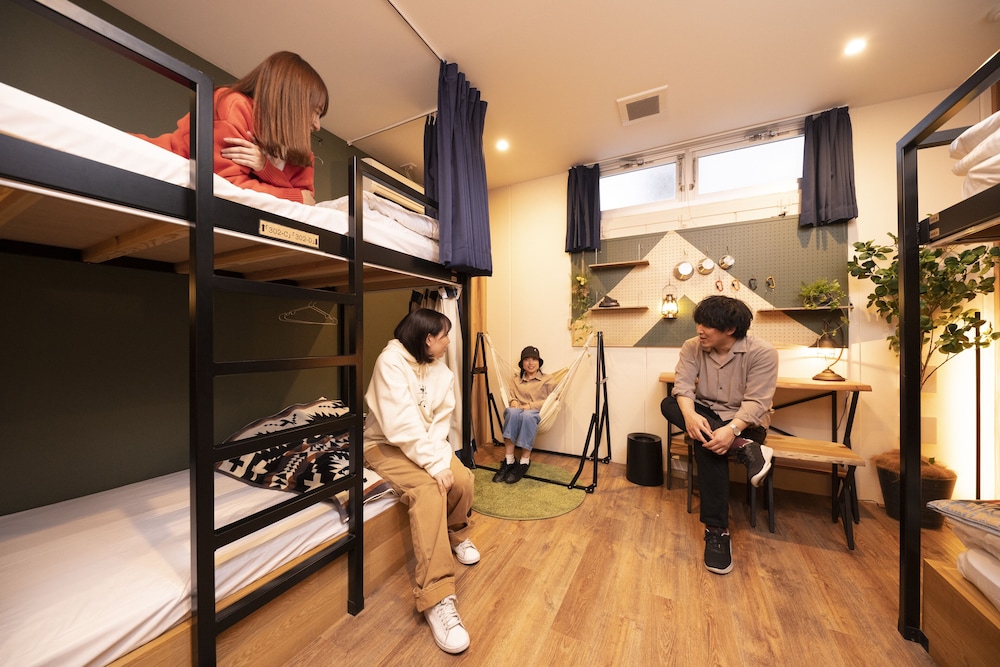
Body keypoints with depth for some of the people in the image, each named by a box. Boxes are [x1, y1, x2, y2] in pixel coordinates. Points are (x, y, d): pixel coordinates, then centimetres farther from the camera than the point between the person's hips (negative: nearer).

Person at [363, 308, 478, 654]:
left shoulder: (440, 369, 1)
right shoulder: (391, 361, -20)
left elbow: (441, 419, -2)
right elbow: (401, 423, -28)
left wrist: (440, 455, -19)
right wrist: (436, 463, -29)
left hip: (428, 443, 6)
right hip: (386, 444, -5)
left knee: (462, 479, -18)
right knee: (429, 488, -30)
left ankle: (456, 535, 14)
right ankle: (436, 597, -24)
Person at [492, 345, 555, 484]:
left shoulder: (546, 380, 13)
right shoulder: (517, 380, 24)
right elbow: (512, 396, 18)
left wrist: (530, 405, -12)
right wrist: (513, 401, -7)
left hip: (537, 414, -2)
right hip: (517, 413, 3)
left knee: (527, 415, -40)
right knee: (512, 412, -36)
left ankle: (524, 462, -29)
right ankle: (508, 461, -32)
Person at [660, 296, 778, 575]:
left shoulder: (762, 352, -14)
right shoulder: (692, 347, -5)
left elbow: (756, 402, -22)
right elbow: (682, 386, -16)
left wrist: (732, 429, -40)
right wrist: (690, 415, -37)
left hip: (745, 423, -3)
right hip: (707, 416, 4)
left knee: (708, 445, -35)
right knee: (668, 404, -28)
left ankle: (717, 530, -23)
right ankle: (746, 449, -31)